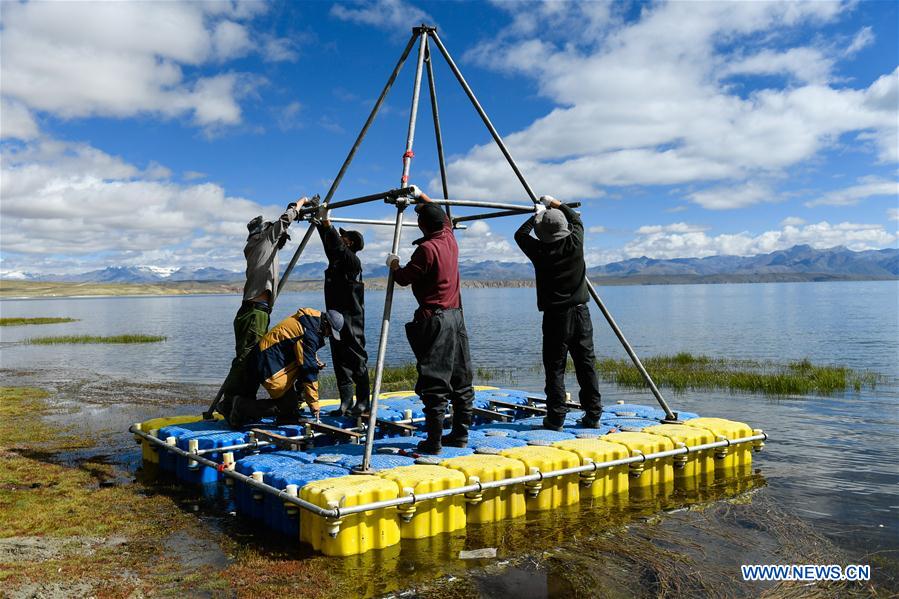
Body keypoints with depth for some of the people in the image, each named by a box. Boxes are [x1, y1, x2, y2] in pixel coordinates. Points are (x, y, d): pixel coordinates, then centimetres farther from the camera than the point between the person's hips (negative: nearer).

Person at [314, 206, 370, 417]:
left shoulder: (352, 260, -9)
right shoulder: (337, 260, 15)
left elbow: (336, 246, -21)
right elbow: (330, 245, 24)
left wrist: (326, 222, -19)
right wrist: (320, 223, 20)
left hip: (351, 319, -9)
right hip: (337, 318, 9)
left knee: (357, 359, -4)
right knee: (340, 360, 7)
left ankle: (363, 403, 0)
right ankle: (346, 403, 10)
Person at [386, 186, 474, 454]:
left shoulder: (426, 249, -14)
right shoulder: (450, 239, 8)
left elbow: (403, 278, -7)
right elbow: (442, 215, 28)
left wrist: (393, 263, 13)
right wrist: (421, 195, 36)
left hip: (433, 319, -8)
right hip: (456, 315, 8)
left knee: (434, 384, -7)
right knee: (460, 380, 10)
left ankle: (433, 441, -6)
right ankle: (460, 435, 17)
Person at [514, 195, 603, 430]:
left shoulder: (540, 250, -6)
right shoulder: (575, 243, -2)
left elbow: (520, 235, 14)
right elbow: (577, 220, 21)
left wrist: (537, 215, 26)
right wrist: (556, 204, 33)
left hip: (555, 316, -2)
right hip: (580, 312, 3)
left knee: (555, 367, 1)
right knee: (586, 364, 7)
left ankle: (555, 418, 0)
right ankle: (593, 415, 11)